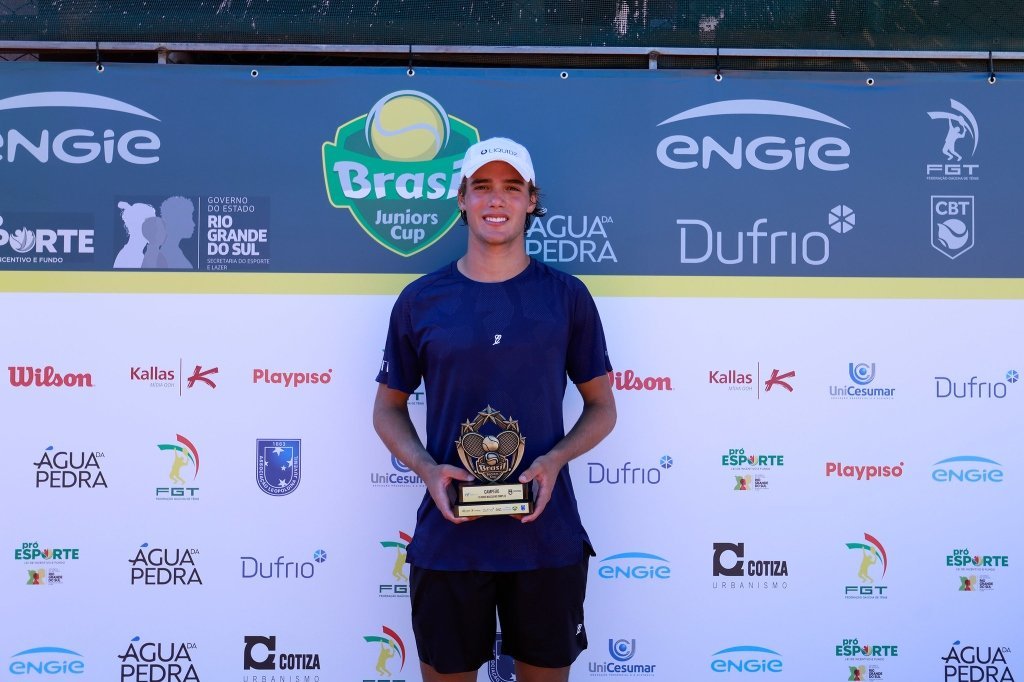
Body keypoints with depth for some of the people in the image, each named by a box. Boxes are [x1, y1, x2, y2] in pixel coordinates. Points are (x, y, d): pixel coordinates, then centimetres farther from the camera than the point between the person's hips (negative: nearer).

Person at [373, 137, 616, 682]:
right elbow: (388, 407, 10)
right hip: (448, 538, 0)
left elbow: (602, 406, 7)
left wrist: (555, 460, -12)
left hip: (548, 538, 0)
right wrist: (427, 469, -9)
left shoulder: (567, 296, 1)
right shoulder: (420, 301, 2)